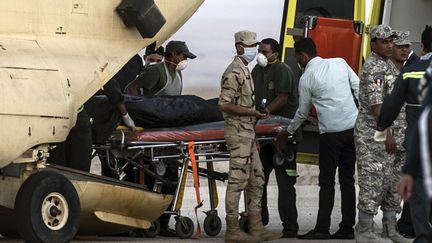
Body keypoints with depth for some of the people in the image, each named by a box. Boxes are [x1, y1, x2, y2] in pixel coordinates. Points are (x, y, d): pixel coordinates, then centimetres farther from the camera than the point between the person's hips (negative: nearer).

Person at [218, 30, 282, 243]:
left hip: (248, 132, 10)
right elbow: (224, 104, -21)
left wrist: (257, 113, 12)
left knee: (256, 179, 12)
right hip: (238, 132, -10)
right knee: (237, 181, -7)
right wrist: (251, 112, -19)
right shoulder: (234, 72, -15)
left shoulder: (245, 70, 17)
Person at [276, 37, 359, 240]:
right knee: (347, 179, 9)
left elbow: (303, 113, 8)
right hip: (353, 127, 4)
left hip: (331, 133, -4)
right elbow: (359, 89, 4)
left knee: (327, 180, 2)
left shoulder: (306, 78, -2)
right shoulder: (340, 63, 7)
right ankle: (347, 228, 9)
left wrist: (288, 132, 23)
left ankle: (322, 229, -1)